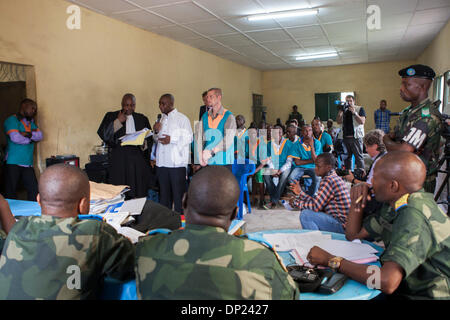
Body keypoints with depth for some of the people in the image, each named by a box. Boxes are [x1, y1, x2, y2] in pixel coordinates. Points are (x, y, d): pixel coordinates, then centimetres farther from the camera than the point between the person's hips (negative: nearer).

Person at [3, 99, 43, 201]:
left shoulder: (31, 122, 20)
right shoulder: (12, 120, -2)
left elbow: (40, 136, 5)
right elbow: (15, 138, -17)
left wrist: (29, 134, -13)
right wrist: (32, 138, -1)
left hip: (28, 164, 6)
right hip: (13, 163, -6)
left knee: (34, 191, -2)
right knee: (10, 193, 0)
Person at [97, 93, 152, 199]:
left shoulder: (142, 119, 14)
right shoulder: (111, 117, 8)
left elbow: (149, 139, 13)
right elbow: (103, 134, -3)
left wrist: (144, 144, -8)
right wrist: (118, 122, -8)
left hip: (138, 159, 2)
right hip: (119, 160, -2)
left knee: (139, 195, 0)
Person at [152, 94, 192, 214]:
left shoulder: (182, 118, -4)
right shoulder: (161, 119, 18)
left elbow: (188, 138, -10)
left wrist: (172, 139, -18)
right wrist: (156, 132, 5)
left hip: (177, 163, -6)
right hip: (162, 163, 7)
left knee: (178, 194, -1)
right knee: (164, 194, 14)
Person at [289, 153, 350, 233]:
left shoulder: (328, 180, -18)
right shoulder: (334, 178, 13)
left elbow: (315, 206, -20)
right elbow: (317, 202, 14)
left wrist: (296, 202, -7)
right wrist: (300, 192, 12)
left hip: (341, 225, -11)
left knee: (305, 214, -18)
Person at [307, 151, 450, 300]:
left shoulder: (414, 216, -26)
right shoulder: (394, 205, 2)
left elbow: (387, 282, -36)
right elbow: (353, 235, 13)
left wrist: (331, 260, -27)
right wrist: (357, 202, -3)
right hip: (405, 290, 7)